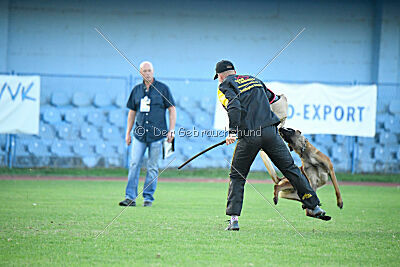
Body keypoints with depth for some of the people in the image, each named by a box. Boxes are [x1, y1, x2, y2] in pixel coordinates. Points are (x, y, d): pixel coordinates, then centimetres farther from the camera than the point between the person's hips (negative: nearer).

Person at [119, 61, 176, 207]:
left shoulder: (162, 88, 2)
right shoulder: (137, 90, 12)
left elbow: (172, 109, 2)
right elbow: (132, 111, 18)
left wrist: (171, 130, -6)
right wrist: (128, 132, 12)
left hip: (157, 135, -3)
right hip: (139, 134, 3)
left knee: (152, 167, 0)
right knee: (134, 164, -6)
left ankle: (148, 198, 6)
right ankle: (130, 197, -8)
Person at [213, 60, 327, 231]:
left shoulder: (225, 86, 6)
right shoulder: (254, 79, 23)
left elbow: (234, 106, -12)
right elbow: (270, 97, 29)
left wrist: (233, 131, -19)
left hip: (248, 136, -4)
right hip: (270, 131, 4)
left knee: (237, 176, 9)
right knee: (290, 168, 10)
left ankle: (233, 219, 1)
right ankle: (313, 206, 10)